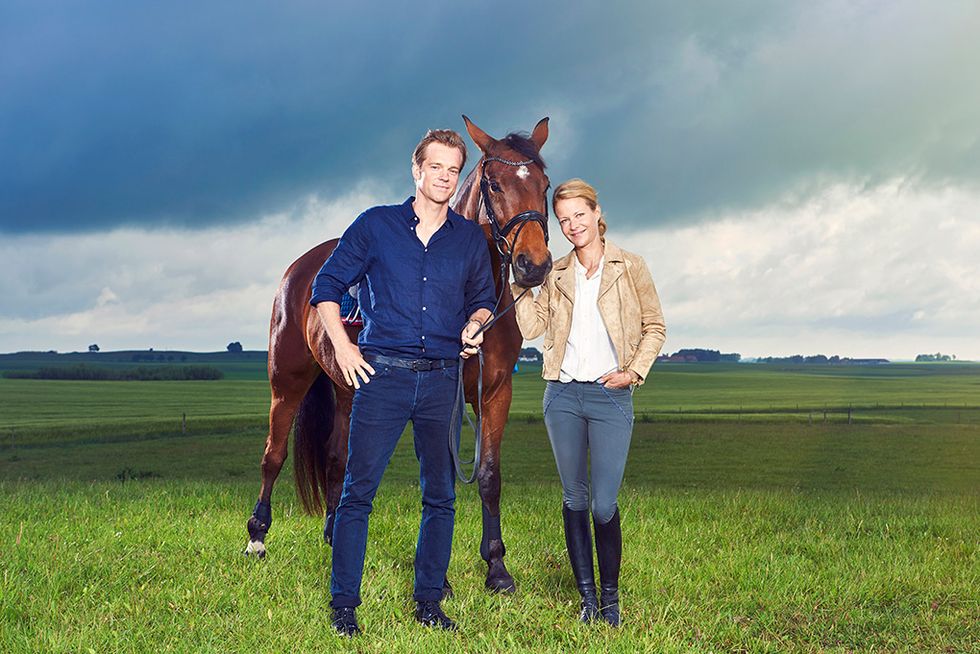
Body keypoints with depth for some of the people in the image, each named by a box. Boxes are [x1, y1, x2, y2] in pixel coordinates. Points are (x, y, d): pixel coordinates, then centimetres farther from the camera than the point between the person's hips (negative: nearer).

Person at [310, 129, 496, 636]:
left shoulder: (470, 239, 10)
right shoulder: (376, 225, 3)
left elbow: (483, 299, 21)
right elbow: (327, 286, 7)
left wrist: (476, 323, -1)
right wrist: (341, 345, -3)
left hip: (442, 379, 3)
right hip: (382, 374, -3)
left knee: (441, 495, 8)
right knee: (358, 490, -2)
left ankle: (429, 600, 20)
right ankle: (343, 604, 8)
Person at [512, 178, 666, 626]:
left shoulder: (630, 268, 2)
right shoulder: (557, 274, 10)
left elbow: (655, 328, 6)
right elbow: (532, 327, 4)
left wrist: (635, 371, -6)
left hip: (610, 396, -3)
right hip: (562, 395, 3)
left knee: (604, 505, -5)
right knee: (574, 500, 8)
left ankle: (610, 597, 12)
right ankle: (587, 596, 18)